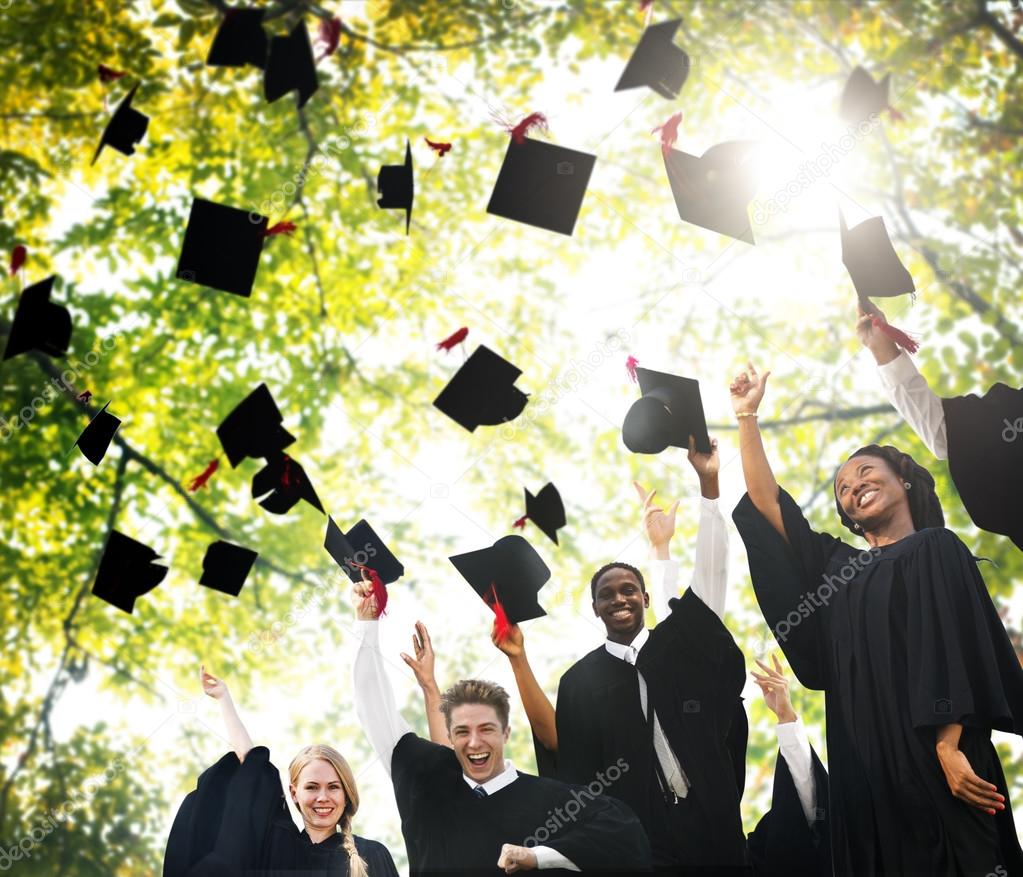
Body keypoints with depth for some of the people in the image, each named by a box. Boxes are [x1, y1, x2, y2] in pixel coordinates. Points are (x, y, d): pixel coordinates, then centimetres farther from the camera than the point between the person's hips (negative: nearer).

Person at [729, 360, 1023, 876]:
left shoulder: (936, 549, 2)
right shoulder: (839, 565, 19)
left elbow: (952, 653, -9)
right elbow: (765, 502, 16)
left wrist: (949, 747, -20)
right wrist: (747, 416, 15)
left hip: (932, 754, -5)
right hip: (864, 761, 5)